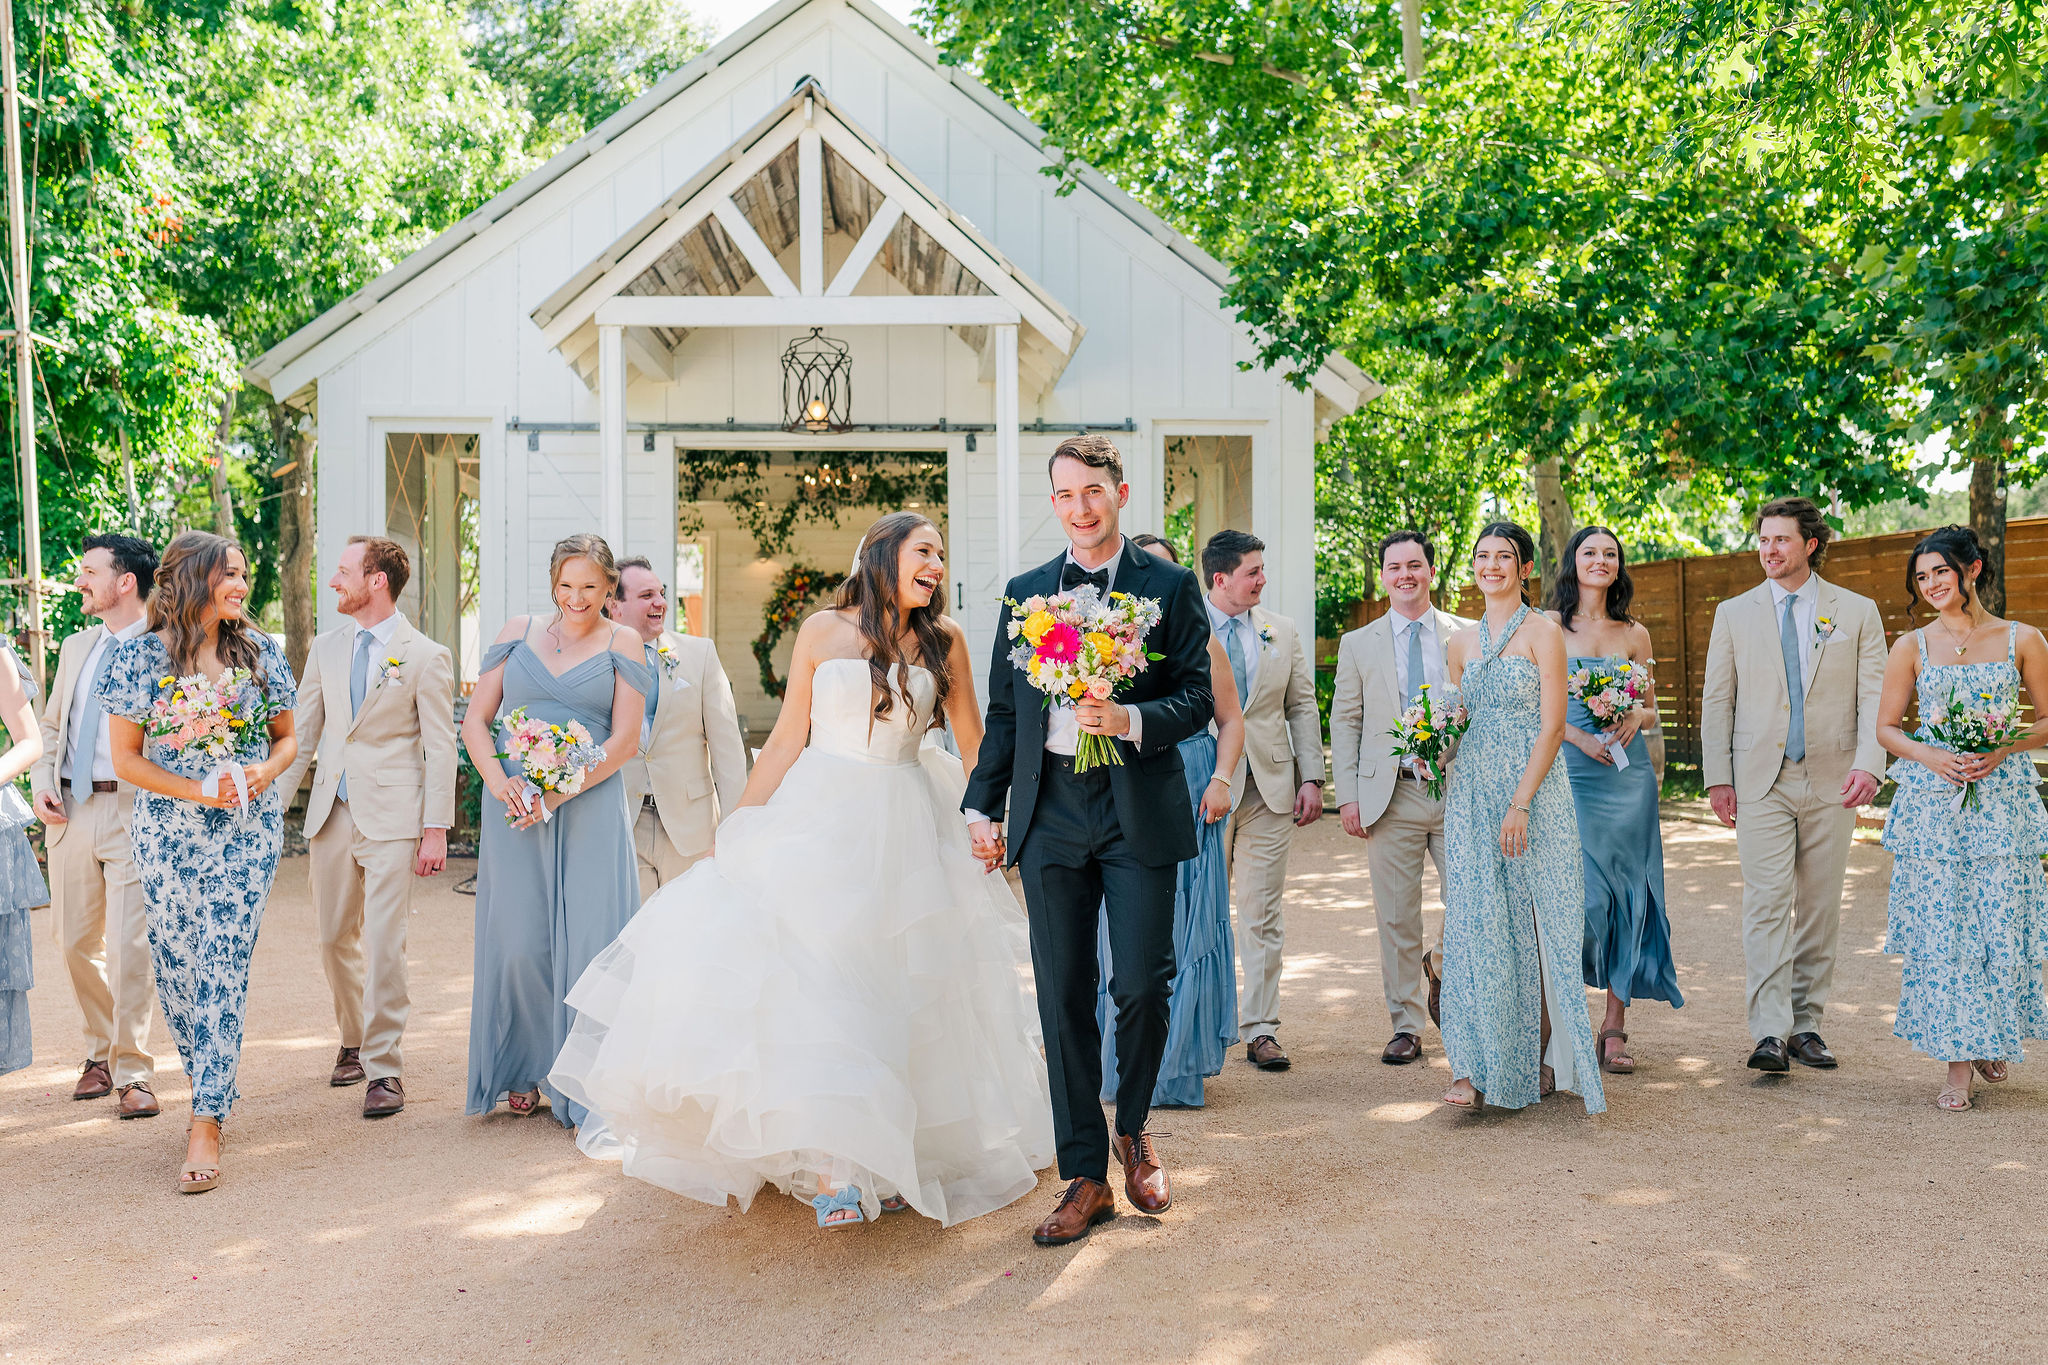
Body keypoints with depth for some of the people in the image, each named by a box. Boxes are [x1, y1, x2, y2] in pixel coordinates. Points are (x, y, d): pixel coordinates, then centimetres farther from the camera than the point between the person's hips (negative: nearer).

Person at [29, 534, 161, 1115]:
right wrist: (42, 784, 7)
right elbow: (50, 726, 24)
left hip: (135, 811, -6)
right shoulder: (76, 647, 17)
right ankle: (101, 1052, 28)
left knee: (130, 945, -8)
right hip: (70, 810, 6)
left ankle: (133, 1073, 2)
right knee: (77, 942, 11)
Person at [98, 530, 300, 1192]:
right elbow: (126, 758, -1)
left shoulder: (259, 651, 3)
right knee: (177, 965, 6)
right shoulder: (141, 655, -2)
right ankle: (212, 1088, 27)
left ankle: (207, 1121, -4)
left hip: (250, 831, 0)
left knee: (223, 969, -6)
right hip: (169, 832, 0)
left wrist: (266, 771, -10)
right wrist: (200, 790, -14)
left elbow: (287, 735, 12)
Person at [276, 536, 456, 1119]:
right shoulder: (326, 647, 11)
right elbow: (303, 731, 15)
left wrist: (436, 829, -10)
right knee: (335, 938, 12)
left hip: (393, 817, -5)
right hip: (333, 810, 5)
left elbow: (441, 749, -6)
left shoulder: (426, 656, -5)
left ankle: (384, 1068, 1)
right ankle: (353, 1040, 33)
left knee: (384, 944, -7)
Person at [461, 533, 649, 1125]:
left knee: (588, 942, -3)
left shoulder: (622, 643, 4)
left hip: (590, 809, -2)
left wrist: (558, 794, -12)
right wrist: (499, 782, -9)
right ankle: (523, 1074, 22)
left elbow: (625, 740, -3)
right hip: (514, 805, 2)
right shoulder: (518, 632, 10)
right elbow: (475, 721, 8)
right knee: (517, 943, 4)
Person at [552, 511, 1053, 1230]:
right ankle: (830, 1166, 0)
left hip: (904, 833, 1)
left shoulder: (943, 641, 4)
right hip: (819, 820, -1)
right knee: (806, 985, -9)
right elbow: (787, 738, 3)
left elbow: (973, 743, 11)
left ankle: (890, 1156, 20)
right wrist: (735, 829, 0)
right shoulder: (825, 631, 1)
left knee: (896, 995, 4)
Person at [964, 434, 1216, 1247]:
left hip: (1139, 813, -3)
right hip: (1050, 812, 3)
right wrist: (982, 808, 10)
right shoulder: (1025, 592, 13)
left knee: (1142, 985, -6)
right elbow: (1002, 711, 15)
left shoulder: (1169, 586, 4)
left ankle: (1133, 1130, 25)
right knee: (1063, 998, 4)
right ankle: (1085, 1179, 15)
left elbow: (1199, 699, -1)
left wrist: (1130, 719, -18)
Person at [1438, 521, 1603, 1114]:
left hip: (1534, 791, -4)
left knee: (1536, 920, -1)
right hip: (1471, 796, 4)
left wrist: (1520, 804, -16)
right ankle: (1474, 1066, -3)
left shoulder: (1543, 632, -2)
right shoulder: (1462, 642, 14)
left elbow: (1552, 727, -9)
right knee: (1475, 921, -3)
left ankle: (1542, 1058, 13)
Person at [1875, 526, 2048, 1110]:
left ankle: (1992, 1039, 26)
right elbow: (1885, 726, 7)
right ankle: (1959, 1061, 6)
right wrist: (1929, 756, -11)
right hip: (1931, 801, 0)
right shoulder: (1912, 646, 5)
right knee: (1940, 926, -2)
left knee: (2000, 923, 1)